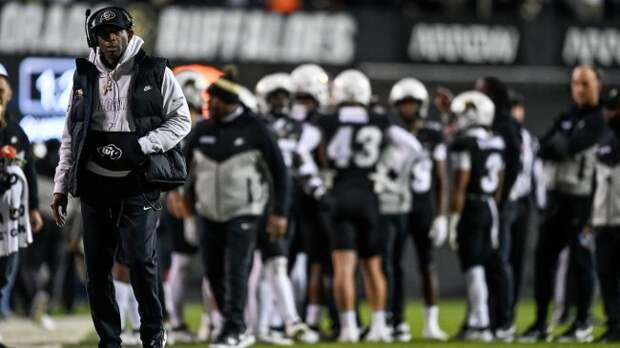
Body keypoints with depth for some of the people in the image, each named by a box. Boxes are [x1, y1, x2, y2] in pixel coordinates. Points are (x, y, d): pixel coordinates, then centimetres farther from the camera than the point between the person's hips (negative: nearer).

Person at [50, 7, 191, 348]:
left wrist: (140, 147, -14)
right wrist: (61, 186, 10)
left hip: (138, 183, -4)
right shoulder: (85, 76, 9)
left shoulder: (154, 72, -1)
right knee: (96, 268, 3)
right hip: (94, 183, 4)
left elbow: (181, 121, 0)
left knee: (140, 259, -12)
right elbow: (70, 136, 13)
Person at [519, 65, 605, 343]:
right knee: (544, 258, 5)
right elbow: (545, 148, 3)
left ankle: (583, 324, 5)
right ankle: (541, 323, 10)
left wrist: (559, 144, -3)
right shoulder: (566, 119, 16)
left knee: (581, 261, -3)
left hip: (582, 198, -7)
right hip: (557, 195, 7)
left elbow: (575, 144, -19)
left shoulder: (599, 120, -6)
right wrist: (564, 148, -14)